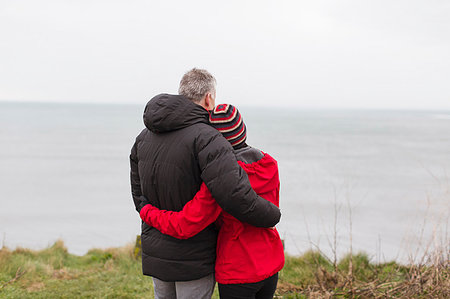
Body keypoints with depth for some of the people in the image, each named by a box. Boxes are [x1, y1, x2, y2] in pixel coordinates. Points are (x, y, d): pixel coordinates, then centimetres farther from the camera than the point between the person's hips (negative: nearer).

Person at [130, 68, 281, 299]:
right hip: (193, 260, -7)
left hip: (155, 254, 7)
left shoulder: (145, 136, 4)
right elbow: (235, 195, -31)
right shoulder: (205, 138, -21)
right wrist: (272, 215, -15)